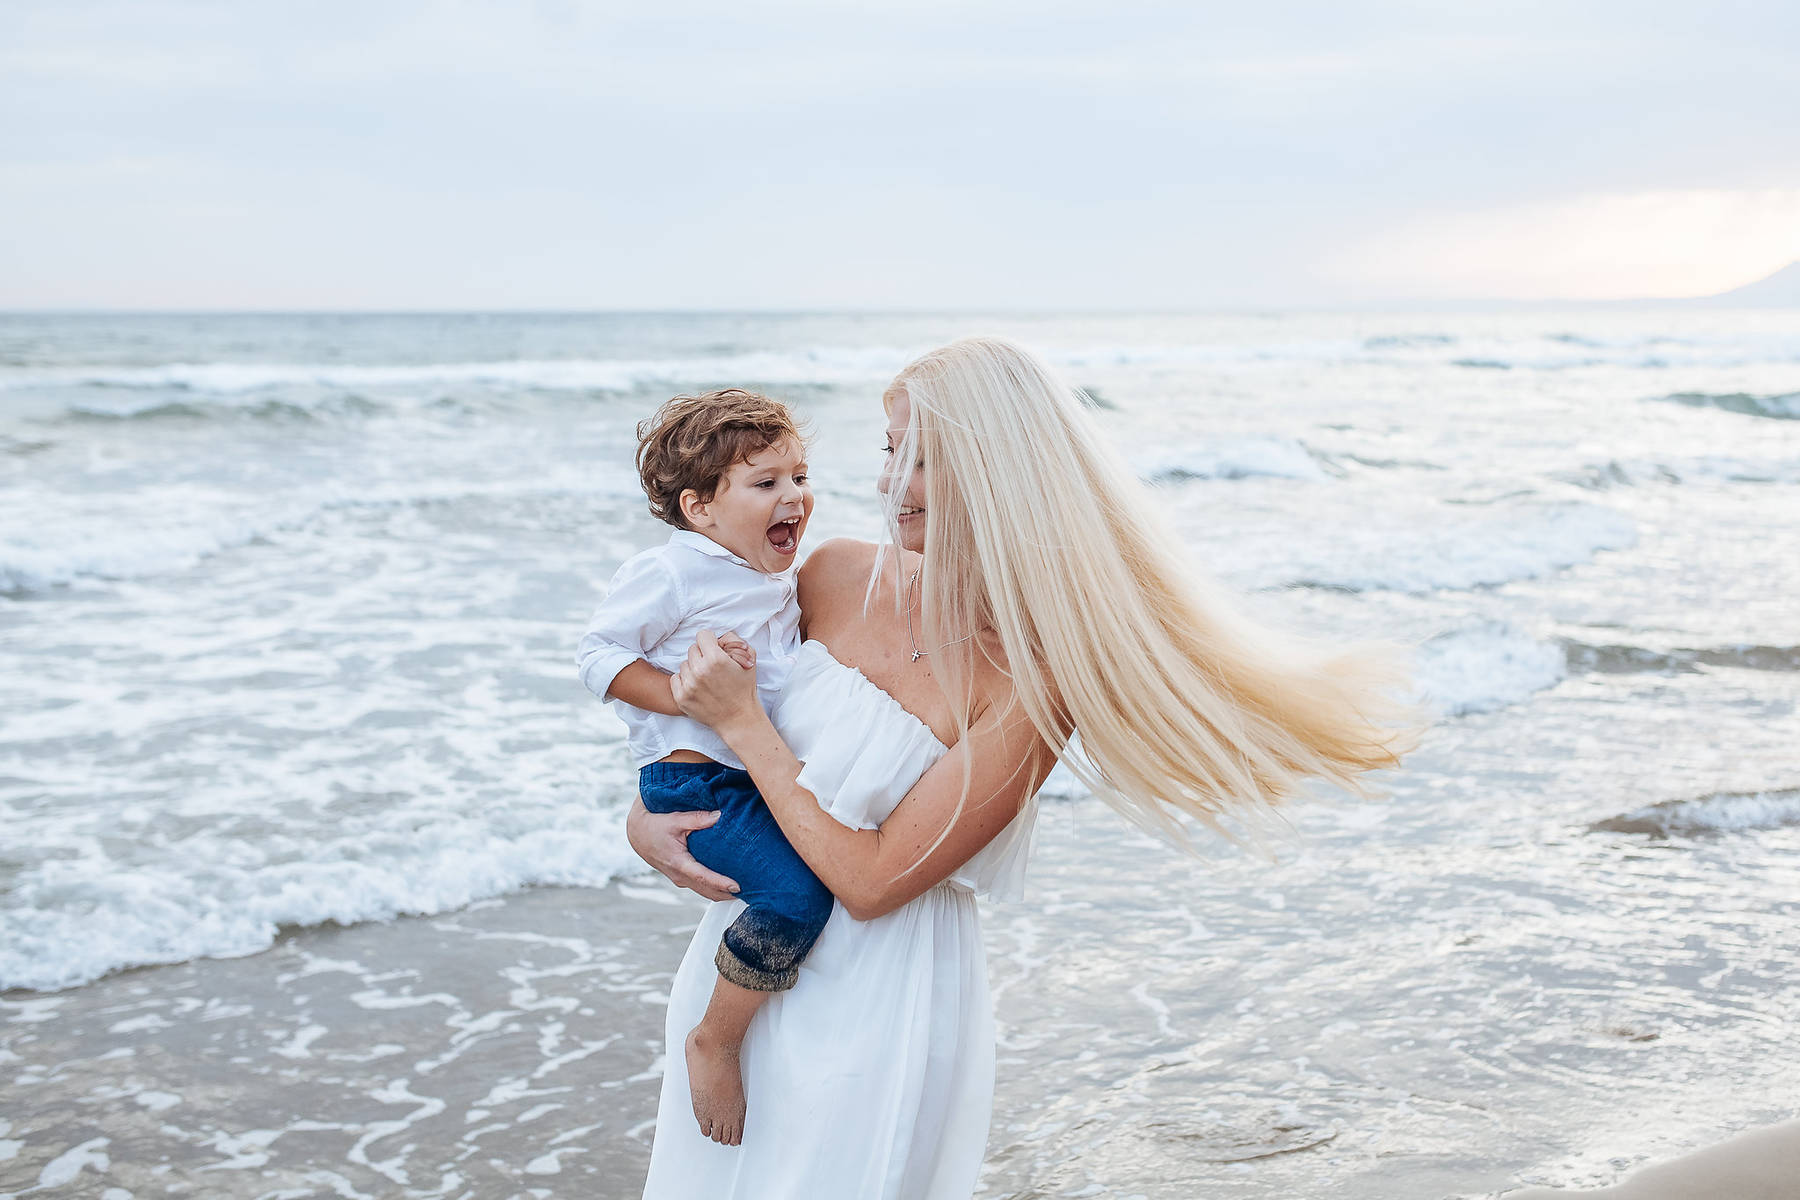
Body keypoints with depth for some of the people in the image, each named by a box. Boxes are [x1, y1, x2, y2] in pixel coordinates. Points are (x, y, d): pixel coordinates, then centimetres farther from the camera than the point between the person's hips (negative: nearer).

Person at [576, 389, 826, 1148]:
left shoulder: (780, 583, 14)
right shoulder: (672, 573, -12)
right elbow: (597, 653, -13)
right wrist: (681, 694, -22)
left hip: (766, 775, 9)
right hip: (697, 782, -9)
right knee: (797, 893, -26)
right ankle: (715, 1040, -8)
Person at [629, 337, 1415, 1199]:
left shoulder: (1028, 685, -22)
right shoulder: (839, 574, -5)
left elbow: (872, 880, -21)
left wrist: (742, 723, -19)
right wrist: (646, 817, -6)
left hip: (880, 1006, -6)